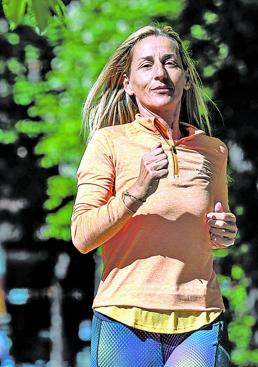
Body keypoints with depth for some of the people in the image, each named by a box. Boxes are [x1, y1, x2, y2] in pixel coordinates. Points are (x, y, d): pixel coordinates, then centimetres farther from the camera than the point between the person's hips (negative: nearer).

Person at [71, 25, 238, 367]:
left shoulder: (213, 150, 11)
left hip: (199, 325, 2)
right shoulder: (110, 142, 1)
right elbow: (82, 237, -6)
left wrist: (224, 233, 4)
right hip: (125, 322, -2)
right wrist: (136, 192, -18)